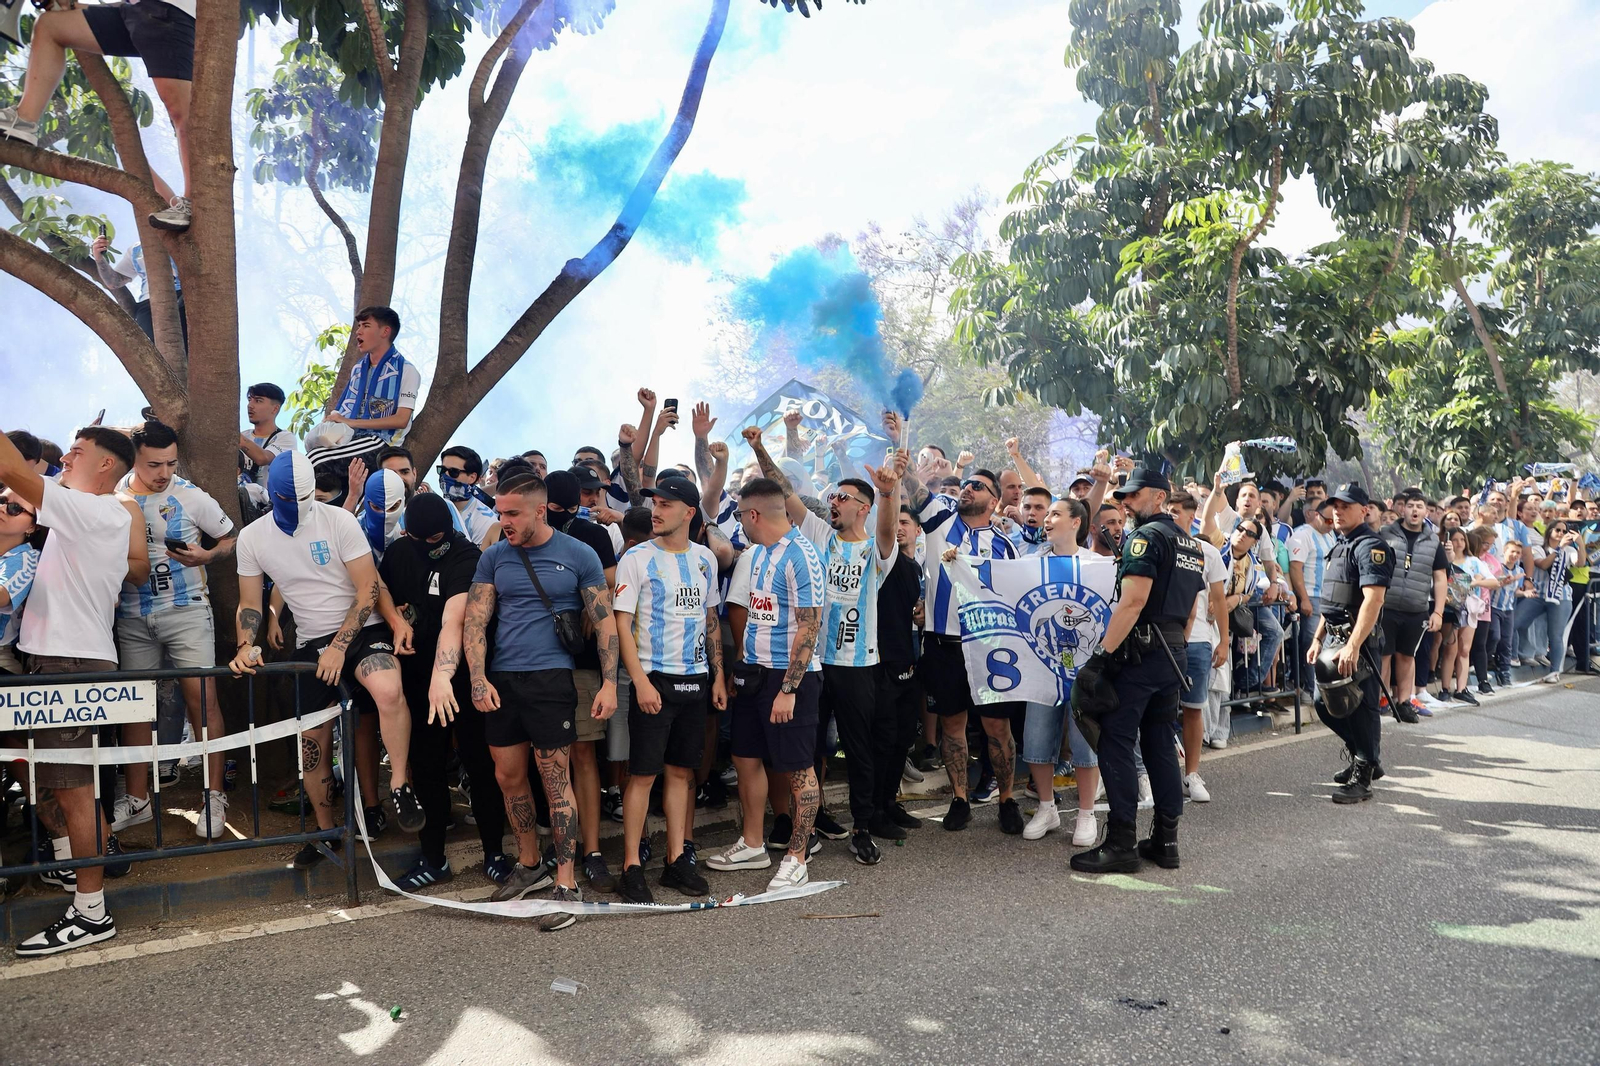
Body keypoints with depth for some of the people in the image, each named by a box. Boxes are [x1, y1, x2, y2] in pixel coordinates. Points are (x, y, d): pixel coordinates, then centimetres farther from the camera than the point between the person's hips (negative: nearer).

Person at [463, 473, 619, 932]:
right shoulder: (494, 556, 7)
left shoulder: (578, 555, -2)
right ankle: (529, 865, 31)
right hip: (501, 679, 4)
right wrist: (478, 678, -9)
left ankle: (567, 885, 4)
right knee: (508, 776, 12)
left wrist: (609, 682, -9)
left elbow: (604, 621, -2)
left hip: (550, 678, -4)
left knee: (556, 779, -4)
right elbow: (475, 621, 4)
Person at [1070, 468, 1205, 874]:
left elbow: (1133, 600, -22)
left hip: (1139, 655, -9)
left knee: (1116, 744, -6)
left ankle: (1120, 844, -6)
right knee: (1160, 744, 13)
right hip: (1173, 656, 9)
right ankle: (1166, 840, 16)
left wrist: (1102, 654, -22)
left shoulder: (1146, 536, -11)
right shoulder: (1191, 544, 18)